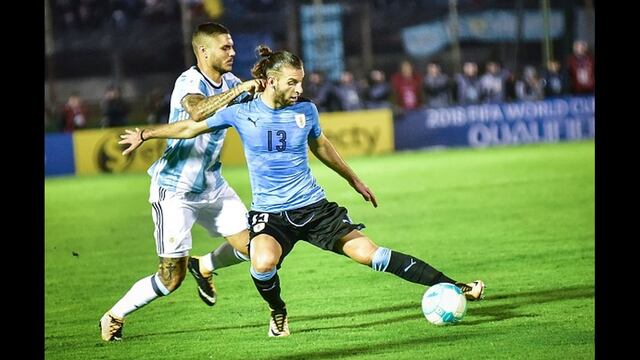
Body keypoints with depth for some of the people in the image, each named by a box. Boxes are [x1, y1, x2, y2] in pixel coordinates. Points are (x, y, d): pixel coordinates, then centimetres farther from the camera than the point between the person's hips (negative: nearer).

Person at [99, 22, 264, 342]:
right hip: (175, 190, -7)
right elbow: (198, 111, -42)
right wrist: (238, 90, -42)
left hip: (211, 184, 7)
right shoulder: (189, 82, -20)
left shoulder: (229, 82, 4)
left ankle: (204, 267, 29)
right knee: (171, 278, -5)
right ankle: (114, 317, 15)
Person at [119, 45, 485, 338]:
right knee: (263, 262, -33)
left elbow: (321, 146, 22)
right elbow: (191, 127, 9)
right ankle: (278, 312, 0)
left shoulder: (306, 110, 2)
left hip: (314, 207, 2)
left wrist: (355, 180, 31)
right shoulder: (242, 113, -3)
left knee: (369, 252, -12)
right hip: (270, 214, -2)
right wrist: (145, 134, 6)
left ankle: (449, 286, -8)